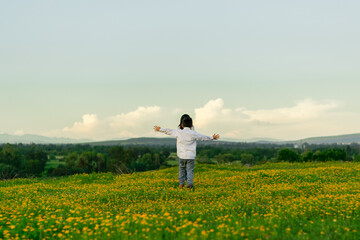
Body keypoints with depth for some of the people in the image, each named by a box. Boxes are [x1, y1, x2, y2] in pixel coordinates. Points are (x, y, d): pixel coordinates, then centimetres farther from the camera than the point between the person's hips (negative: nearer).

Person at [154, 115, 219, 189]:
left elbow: (168, 131, 12)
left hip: (181, 156, 1)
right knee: (190, 170, 4)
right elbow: (203, 137, 10)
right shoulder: (193, 134, -4)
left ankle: (181, 183, 18)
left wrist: (160, 129, 28)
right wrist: (212, 138, 27)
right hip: (191, 156, -1)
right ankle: (190, 183, -10)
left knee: (182, 169, 19)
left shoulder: (178, 132, -3)